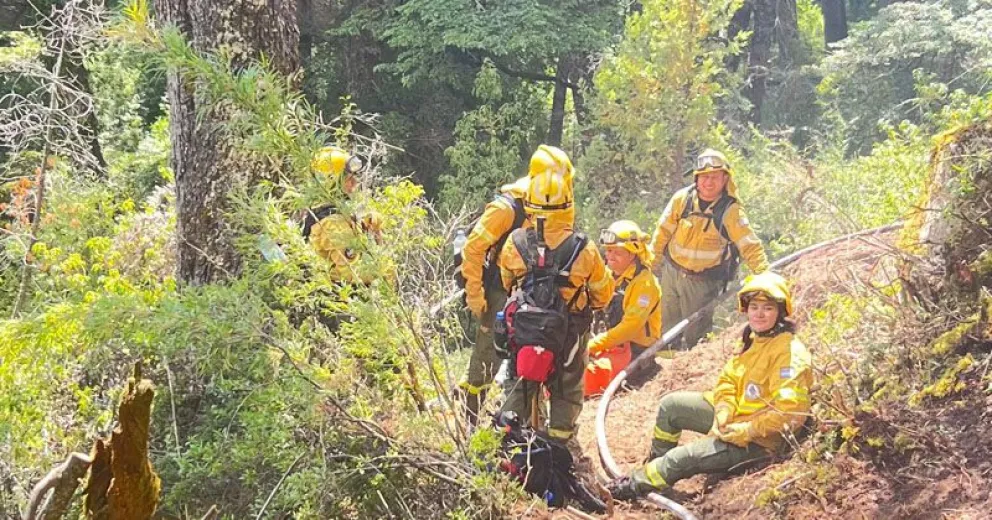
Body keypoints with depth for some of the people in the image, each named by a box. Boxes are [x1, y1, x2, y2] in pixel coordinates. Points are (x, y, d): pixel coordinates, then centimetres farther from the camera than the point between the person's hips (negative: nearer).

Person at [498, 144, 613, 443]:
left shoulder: (514, 244, -18)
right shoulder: (583, 249, -22)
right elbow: (603, 293, -6)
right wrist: (587, 307, 16)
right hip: (568, 336, -2)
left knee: (518, 388, 19)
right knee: (566, 391, 16)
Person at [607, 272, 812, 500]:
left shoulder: (791, 354, -24)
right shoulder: (753, 338, 4)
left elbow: (789, 411, -31)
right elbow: (728, 380, 9)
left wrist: (744, 431, -27)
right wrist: (723, 414, -11)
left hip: (757, 440, -9)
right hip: (734, 413, 9)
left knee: (683, 458, -18)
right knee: (670, 405, 11)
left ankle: (636, 485, 1)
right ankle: (656, 463, 23)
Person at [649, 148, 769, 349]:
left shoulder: (731, 210, -16)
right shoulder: (682, 198, -9)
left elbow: (750, 246, -18)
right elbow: (663, 232, 2)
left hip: (704, 281, -3)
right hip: (672, 271, 3)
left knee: (695, 335, 3)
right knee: (667, 327, 16)